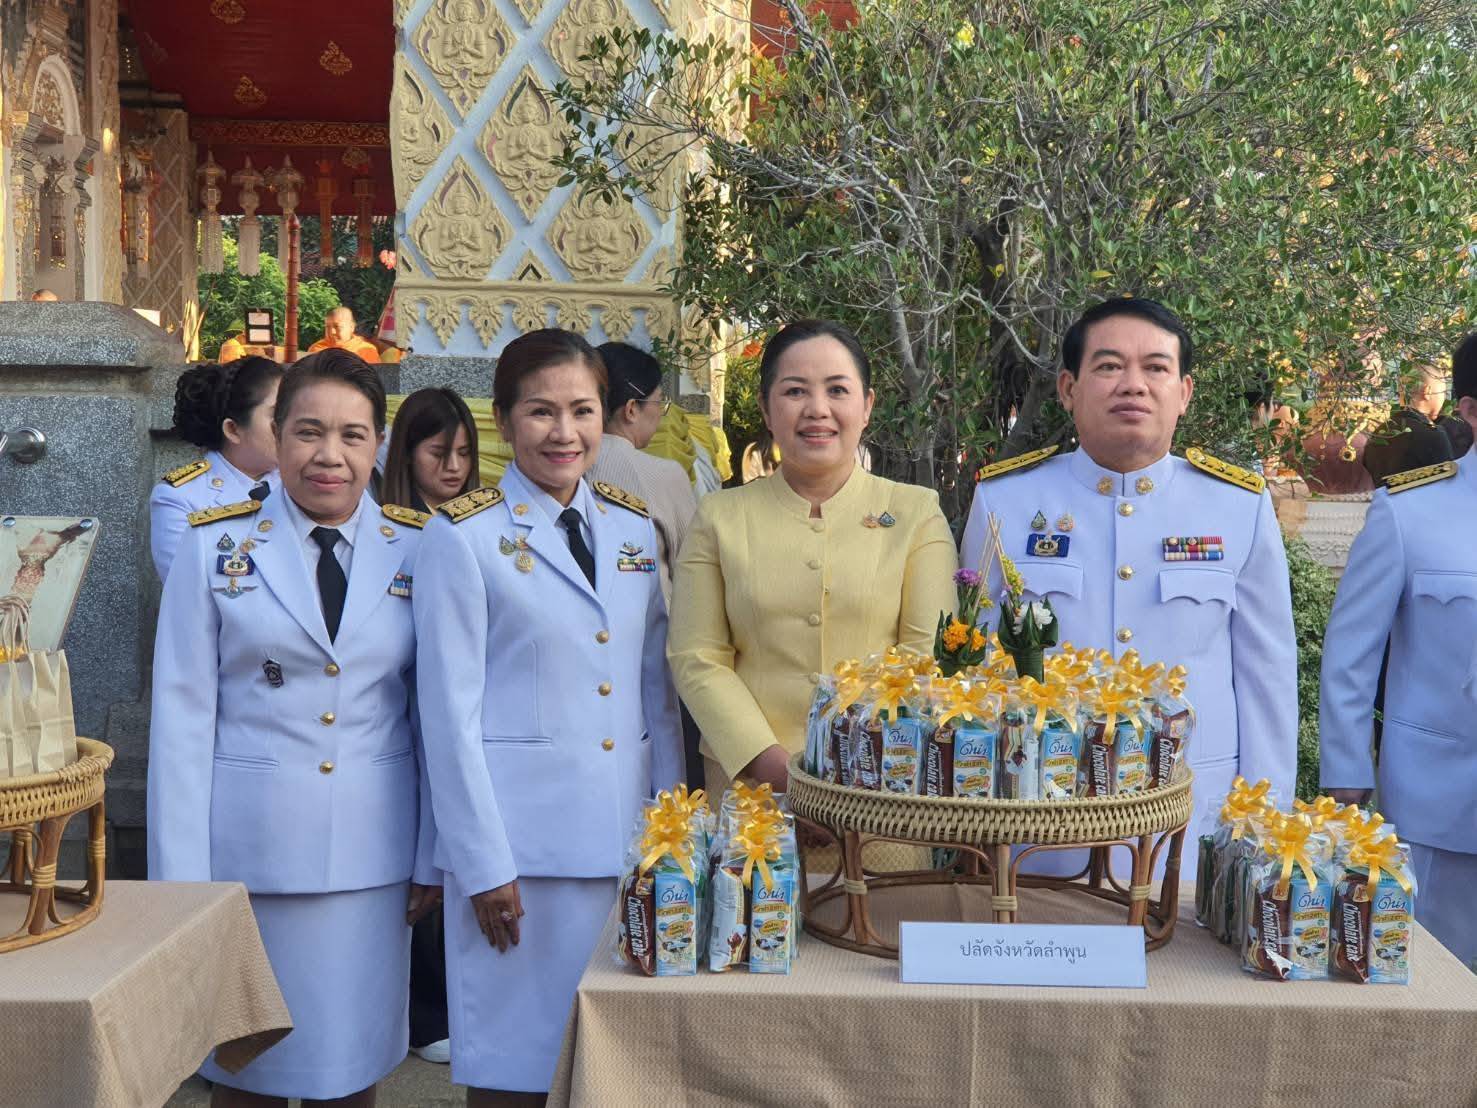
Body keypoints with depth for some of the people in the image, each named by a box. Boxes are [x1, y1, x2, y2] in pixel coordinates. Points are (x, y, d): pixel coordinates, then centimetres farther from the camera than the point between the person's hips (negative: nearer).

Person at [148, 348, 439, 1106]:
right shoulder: (213, 548, -4)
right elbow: (182, 717, -5)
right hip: (247, 847, -1)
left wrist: (434, 856, 1)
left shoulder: (415, 554, 1)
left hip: (374, 852, 2)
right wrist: (182, 876, -7)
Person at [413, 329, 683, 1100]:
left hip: (627, 833, 5)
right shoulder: (465, 537, -6)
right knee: (512, 1061, 4)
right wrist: (484, 865, -10)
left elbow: (656, 688, 11)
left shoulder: (634, 528, 8)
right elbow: (450, 711, -8)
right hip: (518, 837, -4)